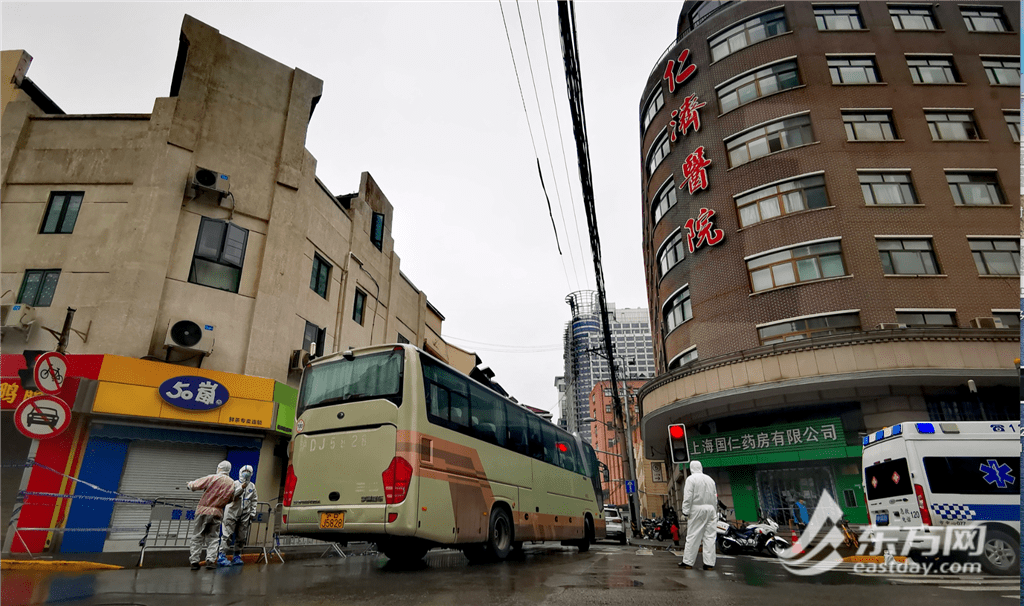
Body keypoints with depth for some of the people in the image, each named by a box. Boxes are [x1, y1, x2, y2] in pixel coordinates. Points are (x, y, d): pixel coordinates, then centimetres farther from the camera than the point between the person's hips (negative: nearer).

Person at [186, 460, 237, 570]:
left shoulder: (212, 478, -8)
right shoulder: (232, 484, 3)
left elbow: (195, 486, -7)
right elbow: (230, 499, 12)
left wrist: (190, 484, 15)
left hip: (203, 510, -2)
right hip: (217, 512, 2)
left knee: (198, 537, 7)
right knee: (213, 538, 11)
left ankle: (194, 561, 8)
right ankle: (210, 560, 2)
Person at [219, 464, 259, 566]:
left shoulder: (252, 486, 12)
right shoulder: (235, 483, 0)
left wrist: (252, 513, 10)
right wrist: (241, 488, -22)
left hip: (245, 515, 4)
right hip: (232, 513, -4)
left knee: (241, 537, 4)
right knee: (227, 535, -6)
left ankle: (237, 556, 14)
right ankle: (222, 556, 2)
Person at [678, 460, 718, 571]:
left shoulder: (691, 479, -5)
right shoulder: (710, 479, 15)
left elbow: (688, 497, -11)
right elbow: (715, 497, 17)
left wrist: (686, 511, -7)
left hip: (697, 509, -5)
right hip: (710, 509, 5)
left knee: (692, 536, -2)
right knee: (710, 536, 6)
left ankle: (688, 562, 1)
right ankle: (709, 563, 6)